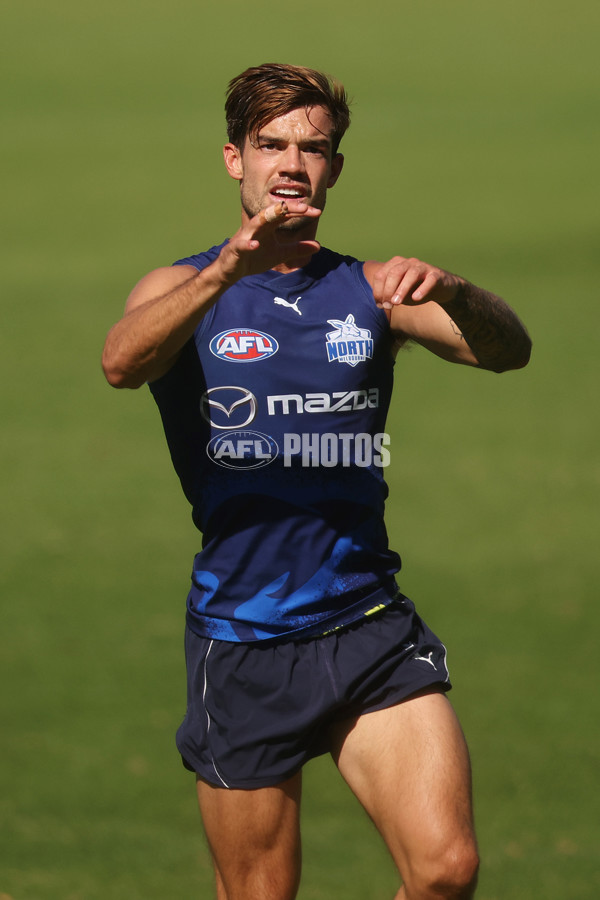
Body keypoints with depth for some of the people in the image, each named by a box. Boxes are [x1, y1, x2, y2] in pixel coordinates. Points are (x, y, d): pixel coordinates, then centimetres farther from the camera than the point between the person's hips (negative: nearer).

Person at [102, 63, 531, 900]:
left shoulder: (369, 293, 10)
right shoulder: (187, 290, 3)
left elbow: (506, 349, -7)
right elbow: (122, 360, -20)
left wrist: (448, 292, -29)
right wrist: (230, 270, -36)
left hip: (371, 625, 2)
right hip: (241, 636, -2)